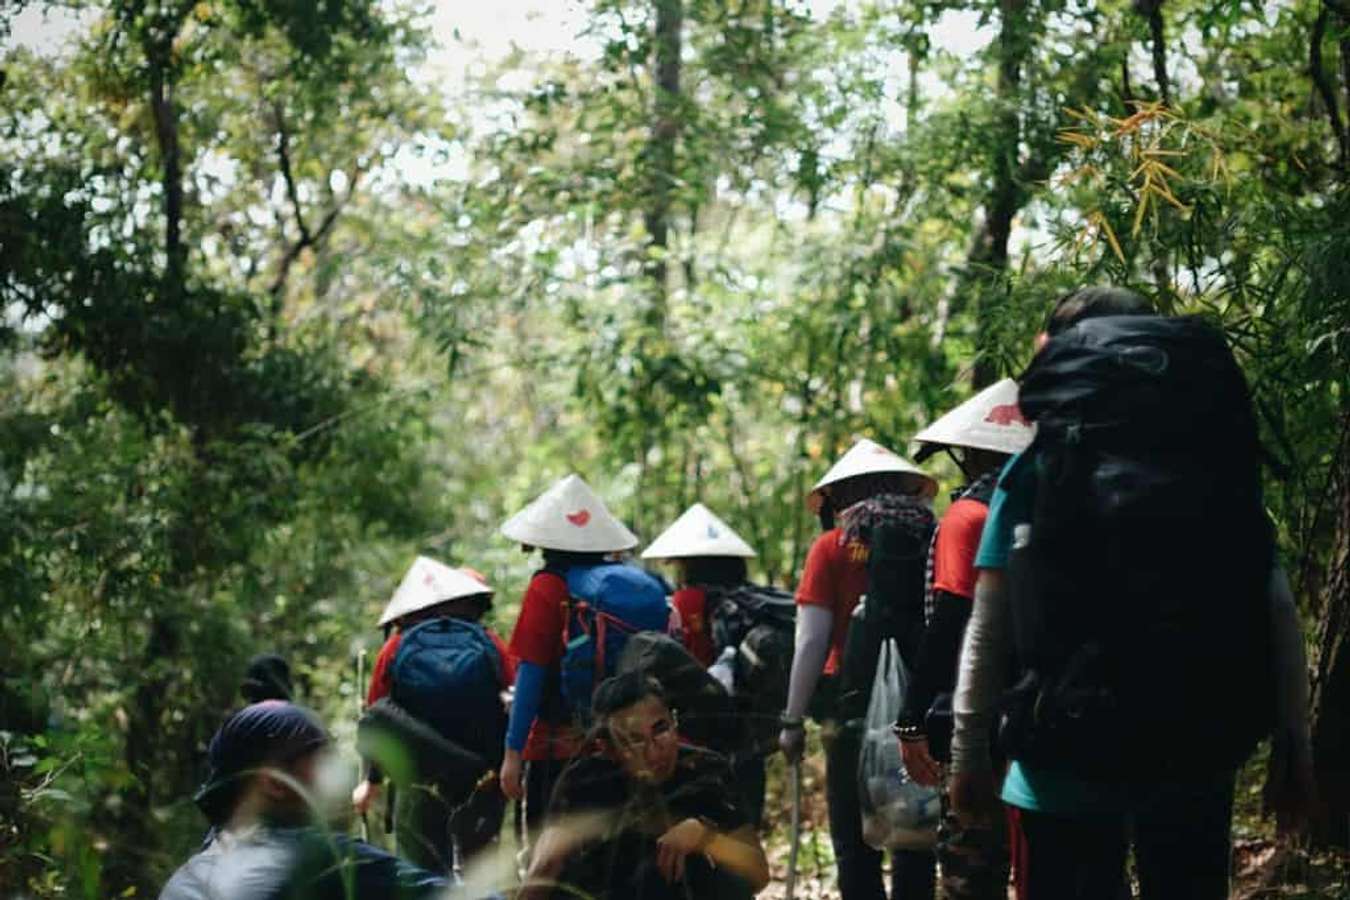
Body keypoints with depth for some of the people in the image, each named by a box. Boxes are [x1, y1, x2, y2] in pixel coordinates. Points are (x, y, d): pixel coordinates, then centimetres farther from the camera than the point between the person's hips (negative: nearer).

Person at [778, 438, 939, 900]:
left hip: (855, 707, -2)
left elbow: (812, 642, -6)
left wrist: (793, 719, -1)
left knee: (855, 844, 4)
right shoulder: (930, 538, 3)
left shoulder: (834, 547, -2)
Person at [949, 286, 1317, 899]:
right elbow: (1277, 614, 1)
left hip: (1068, 759, -2)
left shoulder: (1033, 470, 1)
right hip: (1196, 754, 2)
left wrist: (968, 751, 4)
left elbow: (988, 629, -2)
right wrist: (1292, 744, 5)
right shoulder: (1221, 461, 6)